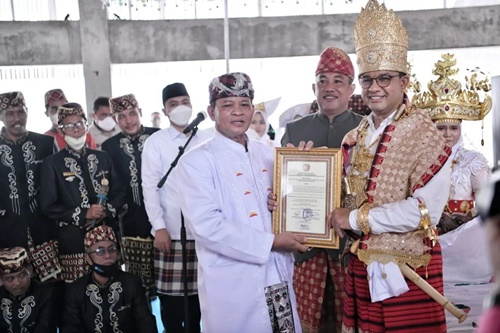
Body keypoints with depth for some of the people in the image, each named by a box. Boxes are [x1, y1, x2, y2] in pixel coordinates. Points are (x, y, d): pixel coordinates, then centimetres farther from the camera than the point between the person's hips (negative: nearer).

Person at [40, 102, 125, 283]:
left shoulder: (103, 158, 11)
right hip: (73, 241, -3)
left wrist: (107, 211, -9)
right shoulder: (52, 163, 0)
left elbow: (119, 192, 10)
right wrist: (83, 214, -13)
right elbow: (48, 206, -4)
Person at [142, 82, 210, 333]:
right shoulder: (155, 142, 0)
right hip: (172, 231, -2)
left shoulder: (207, 139, 7)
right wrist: (159, 227, -9)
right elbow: (150, 187, -4)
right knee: (171, 293, 4)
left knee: (201, 291, 10)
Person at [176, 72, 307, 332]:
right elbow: (205, 225, -19)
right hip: (232, 286, -5)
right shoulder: (196, 161, -9)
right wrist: (269, 242, -18)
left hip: (279, 277, 6)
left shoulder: (268, 153, 9)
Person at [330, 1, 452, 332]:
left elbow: (426, 210, -21)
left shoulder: (424, 135, -13)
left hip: (407, 267, -5)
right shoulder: (356, 137, 6)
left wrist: (356, 219, -17)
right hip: (362, 262, 6)